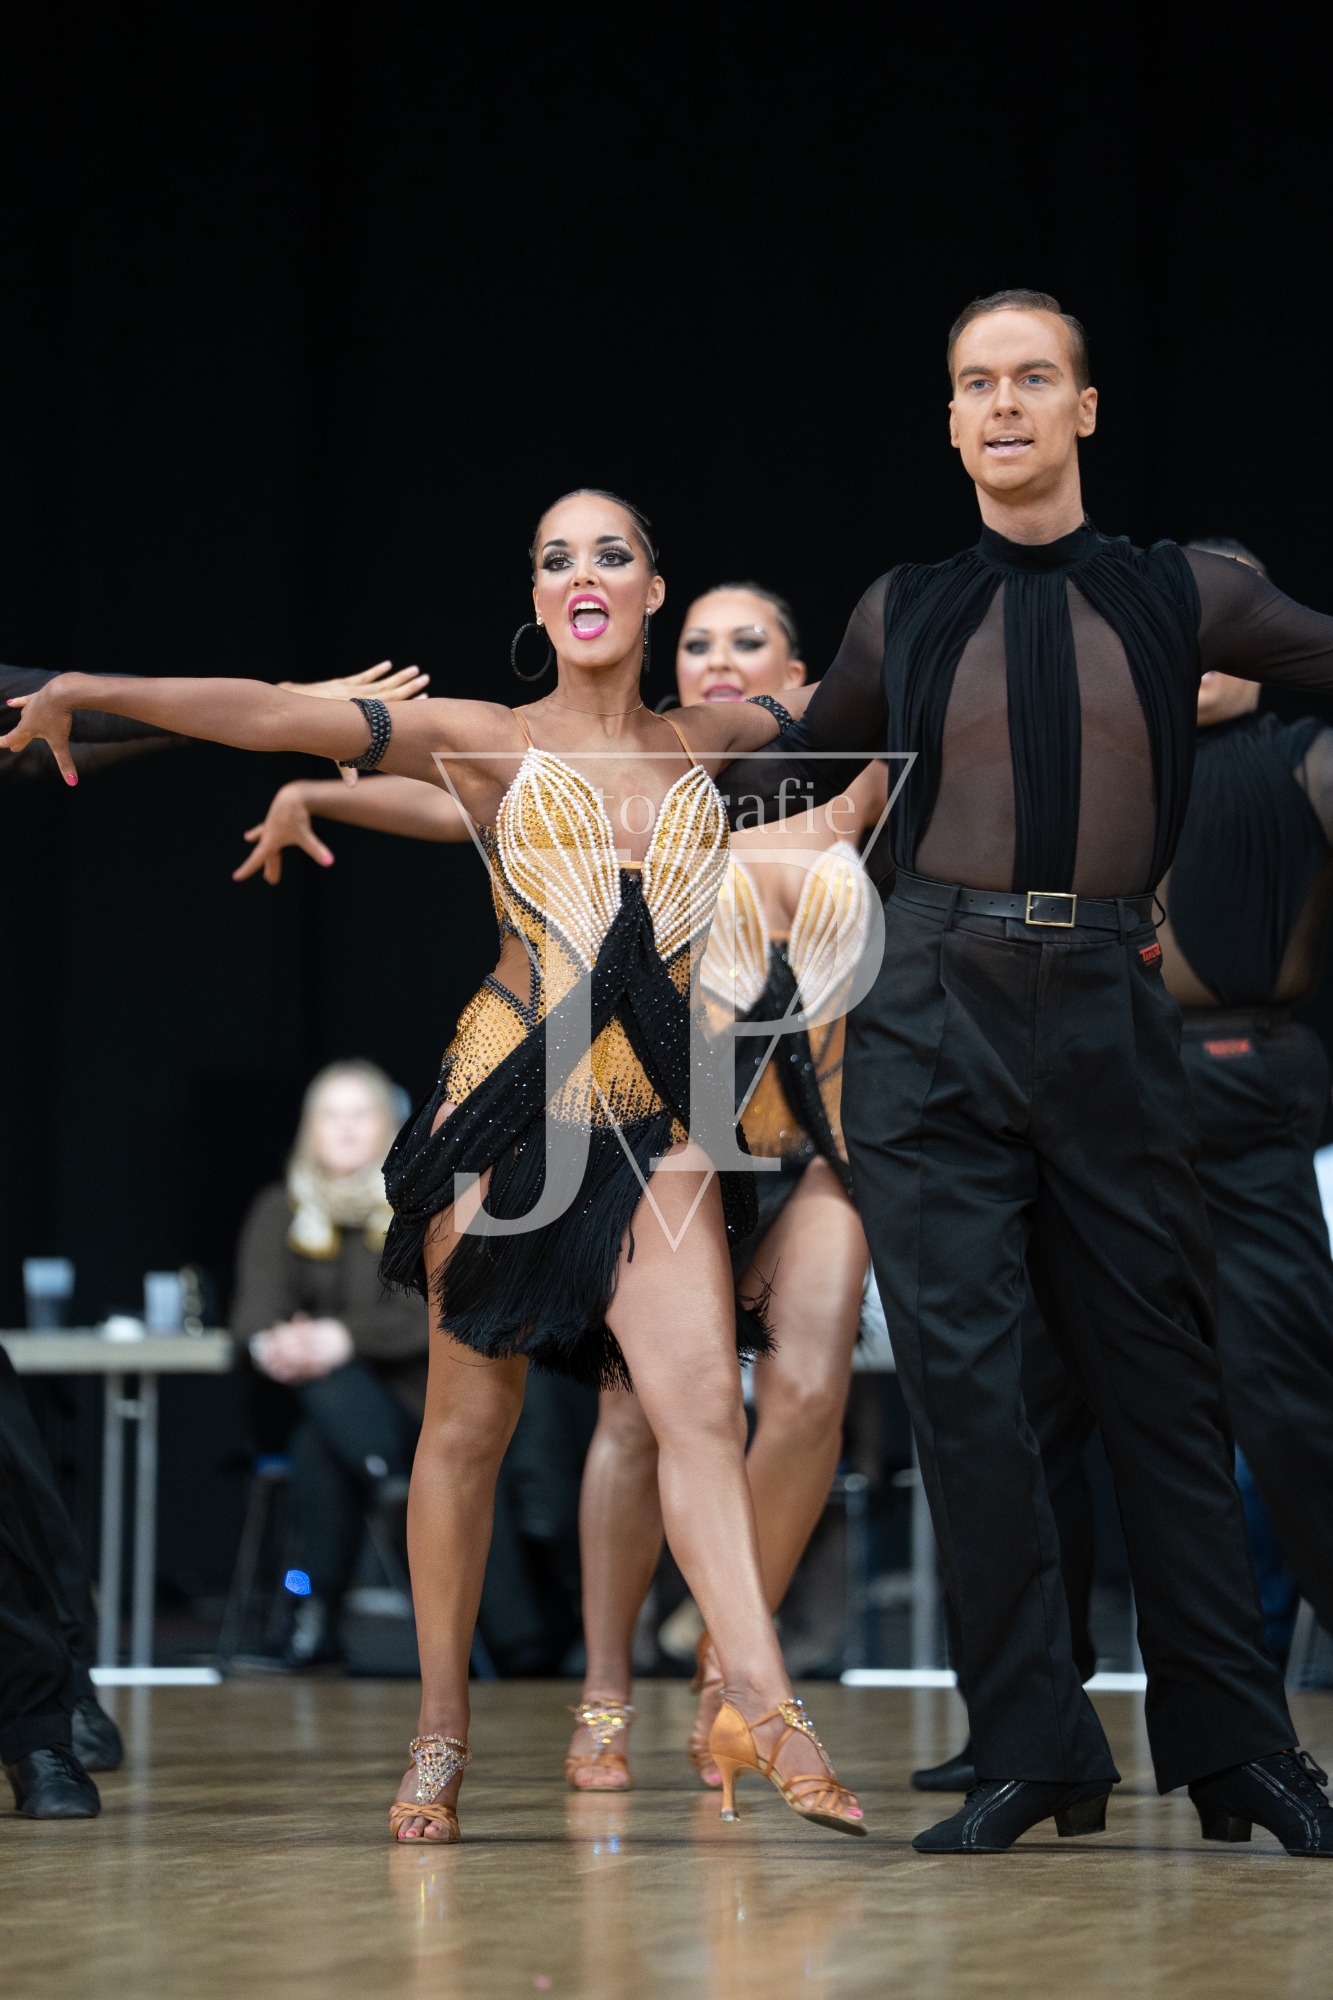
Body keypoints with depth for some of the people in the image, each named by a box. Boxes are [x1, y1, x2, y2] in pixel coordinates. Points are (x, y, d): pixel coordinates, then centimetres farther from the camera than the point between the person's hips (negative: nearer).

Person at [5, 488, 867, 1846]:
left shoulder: (705, 742, 15)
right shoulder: (490, 743, 6)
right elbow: (279, 716, -3)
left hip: (657, 1120, 2)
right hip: (509, 1102, -2)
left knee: (701, 1402, -13)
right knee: (469, 1418, 2)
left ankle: (759, 1706, -19)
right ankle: (440, 1734, 11)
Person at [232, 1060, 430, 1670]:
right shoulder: (281, 1212, 11)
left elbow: (431, 1315, -10)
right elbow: (256, 1305, -4)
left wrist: (344, 1337, -27)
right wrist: (272, 1341, -29)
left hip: (406, 1403, -2)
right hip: (315, 1402, 2)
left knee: (319, 1445, -34)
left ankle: (319, 1613, -34)